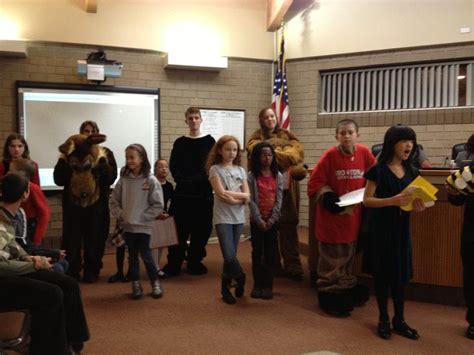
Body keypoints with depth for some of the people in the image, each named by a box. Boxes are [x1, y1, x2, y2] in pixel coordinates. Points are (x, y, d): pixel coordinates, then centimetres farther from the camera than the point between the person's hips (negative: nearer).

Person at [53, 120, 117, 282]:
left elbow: (111, 178, -9)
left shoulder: (105, 153, 4)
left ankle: (92, 272, 19)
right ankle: (71, 272, 15)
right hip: (73, 203, 0)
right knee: (72, 240, 1)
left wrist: (102, 161, -20)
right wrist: (63, 160, -14)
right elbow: (59, 180, -2)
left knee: (95, 239, 6)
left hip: (97, 204, 0)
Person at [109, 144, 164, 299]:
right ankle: (136, 285, 24)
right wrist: (120, 215, -6)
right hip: (127, 225, 3)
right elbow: (114, 201, 7)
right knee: (132, 256, 12)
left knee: (145, 254, 0)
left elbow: (158, 205, -8)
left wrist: (142, 216, -12)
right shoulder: (123, 179, 0)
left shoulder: (151, 180, -9)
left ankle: (155, 283, 19)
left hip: (143, 225, -3)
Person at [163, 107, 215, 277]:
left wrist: (201, 179, -13)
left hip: (204, 192, 0)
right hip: (183, 192, 0)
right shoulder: (180, 142, 8)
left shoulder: (209, 141, 6)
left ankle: (195, 262, 17)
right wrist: (183, 180, -13)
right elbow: (173, 166, 3)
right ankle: (174, 264, 5)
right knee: (180, 228, -3)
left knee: (202, 228, 3)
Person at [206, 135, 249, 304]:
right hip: (223, 218, -4)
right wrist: (241, 195, -9)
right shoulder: (215, 169, -3)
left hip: (238, 218, 4)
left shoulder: (240, 170, 10)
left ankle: (225, 288, 24)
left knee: (231, 256, 9)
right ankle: (240, 278, 13)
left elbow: (247, 197, 2)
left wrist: (233, 198, -14)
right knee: (229, 256, -13)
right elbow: (221, 193, -14)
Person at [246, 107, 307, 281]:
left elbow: (298, 150, 2)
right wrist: (283, 155, -11)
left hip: (287, 185, 2)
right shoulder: (257, 137, 12)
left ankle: (292, 266, 2)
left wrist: (274, 154, -11)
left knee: (289, 225, -1)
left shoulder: (287, 135, 19)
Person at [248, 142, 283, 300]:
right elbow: (251, 200, -8)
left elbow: (279, 200, -2)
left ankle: (268, 285, 11)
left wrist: (271, 220, -11)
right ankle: (257, 284, 14)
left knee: (271, 253, 4)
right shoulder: (252, 176, -3)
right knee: (257, 252, 5)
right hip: (257, 220, -1)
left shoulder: (278, 176, 3)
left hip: (272, 220, 1)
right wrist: (259, 220, -14)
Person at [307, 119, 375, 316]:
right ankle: (329, 294, 17)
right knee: (331, 258, 5)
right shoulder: (329, 155, -13)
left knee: (348, 255, 19)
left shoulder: (364, 153, -4)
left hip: (354, 214, 4)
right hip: (332, 215, -4)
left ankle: (346, 290, 34)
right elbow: (315, 183, -10)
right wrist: (329, 198, -21)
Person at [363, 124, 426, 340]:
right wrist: (392, 201, -25)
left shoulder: (411, 171, 7)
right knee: (382, 274, 4)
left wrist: (418, 206, -11)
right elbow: (367, 200, -11)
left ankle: (399, 320, 21)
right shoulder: (378, 170, -9)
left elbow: (414, 199, 13)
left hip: (401, 229, 5)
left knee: (400, 274, 9)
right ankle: (383, 320, 17)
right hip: (381, 228, -5)